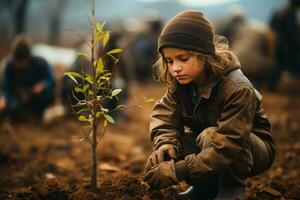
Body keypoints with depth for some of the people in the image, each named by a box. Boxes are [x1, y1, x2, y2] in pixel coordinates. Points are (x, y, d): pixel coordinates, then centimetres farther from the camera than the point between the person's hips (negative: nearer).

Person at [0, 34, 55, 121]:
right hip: (21, 96, 0)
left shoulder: (40, 63, -21)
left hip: (39, 96, 0)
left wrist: (42, 85, -40)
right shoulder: (10, 65, -16)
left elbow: (51, 81, -17)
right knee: (13, 110, -30)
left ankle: (38, 113, -4)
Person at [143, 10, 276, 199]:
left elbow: (227, 146, -40)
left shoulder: (238, 89, -34)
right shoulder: (181, 82, -12)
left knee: (211, 136, -37)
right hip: (207, 143, 6)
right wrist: (166, 144, -39)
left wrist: (178, 170, -45)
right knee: (163, 156, -19)